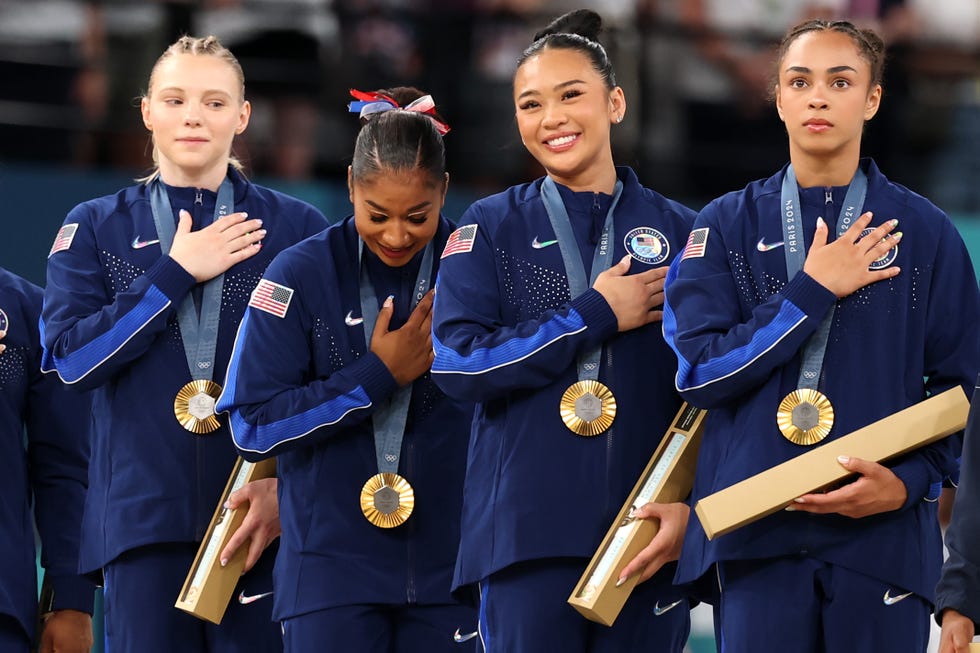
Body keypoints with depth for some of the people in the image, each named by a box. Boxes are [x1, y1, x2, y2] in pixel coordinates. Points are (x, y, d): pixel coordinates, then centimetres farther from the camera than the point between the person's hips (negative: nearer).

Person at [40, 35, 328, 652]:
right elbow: (69, 355, -3)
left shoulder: (298, 229, 9)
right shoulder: (95, 230, 12)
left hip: (264, 517, -1)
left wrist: (286, 484, -8)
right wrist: (177, 273, -5)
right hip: (145, 517, 1)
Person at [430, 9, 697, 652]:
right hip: (526, 529, -1)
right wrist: (596, 315, -7)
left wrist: (688, 503, -8)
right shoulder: (491, 229, 7)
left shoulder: (678, 233, 9)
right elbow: (453, 360, -6)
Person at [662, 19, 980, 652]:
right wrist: (812, 292, -9)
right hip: (755, 536, 0)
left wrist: (910, 481, -10)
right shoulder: (728, 225, 7)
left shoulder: (923, 231, 6)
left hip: (883, 534, 0)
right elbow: (698, 369, -4)